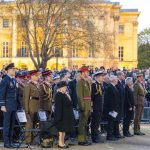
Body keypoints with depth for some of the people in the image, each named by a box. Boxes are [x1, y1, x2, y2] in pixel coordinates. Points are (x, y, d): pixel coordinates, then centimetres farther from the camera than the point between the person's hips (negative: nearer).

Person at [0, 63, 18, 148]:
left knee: (12, 124, 10)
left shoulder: (14, 80, 13)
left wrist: (16, 104, 13)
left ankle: (11, 141, 17)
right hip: (8, 105, -7)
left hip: (14, 106, 7)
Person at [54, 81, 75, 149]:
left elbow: (68, 103, 17)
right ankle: (60, 143, 5)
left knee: (64, 129, 12)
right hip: (62, 115, -9)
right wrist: (59, 116, -22)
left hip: (66, 115, 9)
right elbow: (58, 106, -20)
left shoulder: (64, 95, 12)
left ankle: (62, 142, 19)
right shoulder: (59, 95, -15)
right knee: (61, 129, -3)